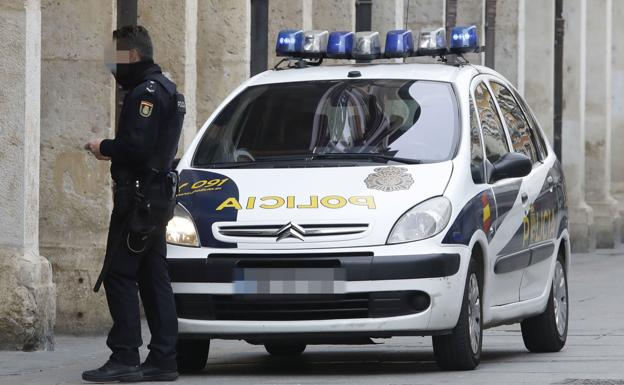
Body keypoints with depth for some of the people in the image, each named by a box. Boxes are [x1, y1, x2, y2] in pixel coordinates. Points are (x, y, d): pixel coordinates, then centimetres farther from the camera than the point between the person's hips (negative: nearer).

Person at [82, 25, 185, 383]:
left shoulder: (146, 92, -14)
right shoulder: (166, 89, 19)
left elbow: (137, 146, -24)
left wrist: (105, 147, -7)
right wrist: (112, 149, 9)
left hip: (138, 195, -10)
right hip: (159, 195, 11)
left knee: (119, 274, -9)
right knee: (154, 277, 11)